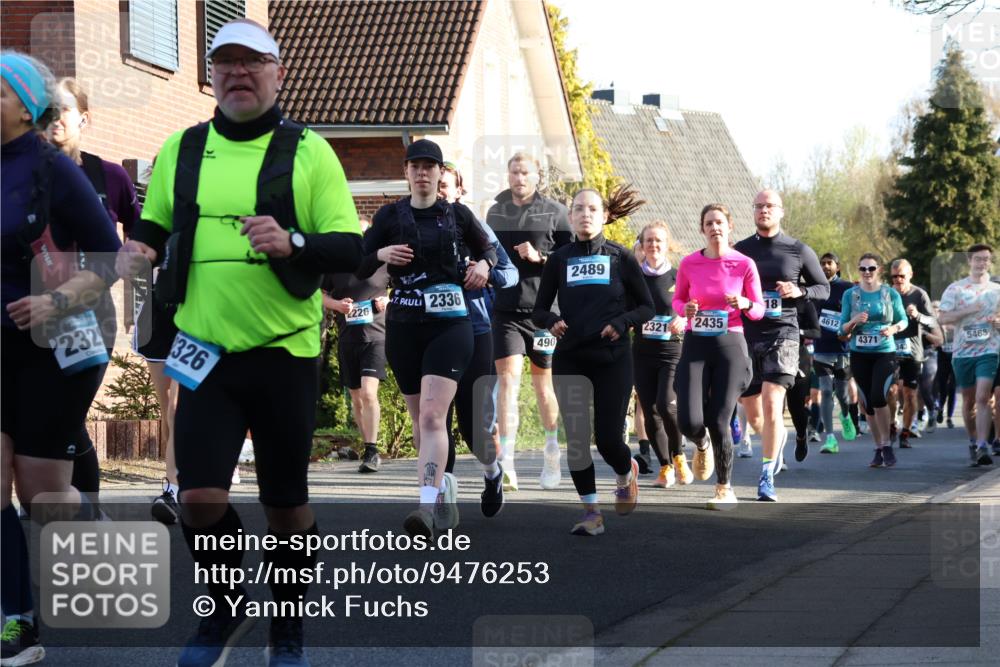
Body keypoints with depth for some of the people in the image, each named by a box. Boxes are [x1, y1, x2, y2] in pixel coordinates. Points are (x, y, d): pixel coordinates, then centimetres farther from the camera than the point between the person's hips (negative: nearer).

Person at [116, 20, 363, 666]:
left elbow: (351, 249, -6)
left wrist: (292, 242, -25)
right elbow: (153, 227, 21)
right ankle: (227, 610, 20)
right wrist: (137, 251, -2)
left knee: (286, 505, 7)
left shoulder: (308, 151, -2)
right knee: (200, 497, -8)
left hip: (285, 353, -2)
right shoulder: (181, 150, 7)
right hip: (204, 353, 2)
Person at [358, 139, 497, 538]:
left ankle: (429, 505, -30)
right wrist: (381, 255, -13)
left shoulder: (457, 215, 5)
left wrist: (483, 264, 0)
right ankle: (444, 485, 31)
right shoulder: (390, 216, 6)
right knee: (419, 420, 10)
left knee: (432, 416, -19)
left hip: (449, 325, -3)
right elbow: (360, 269, 8)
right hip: (403, 326, 3)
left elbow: (486, 249, 22)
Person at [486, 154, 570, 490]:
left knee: (543, 382, 11)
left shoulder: (555, 212, 1)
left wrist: (540, 257, -16)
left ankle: (552, 451, 32)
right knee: (508, 377, -13)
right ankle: (507, 464, -20)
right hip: (505, 309, 2)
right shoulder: (495, 212, 12)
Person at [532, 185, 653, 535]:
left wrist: (622, 322, -12)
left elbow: (647, 307, 7)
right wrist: (551, 321, -13)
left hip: (612, 360, -2)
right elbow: (539, 311, 10)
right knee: (576, 438, -4)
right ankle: (591, 512, 6)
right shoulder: (559, 260, 7)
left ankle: (626, 473, 30)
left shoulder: (621, 257, 2)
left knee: (608, 437, -5)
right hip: (570, 361, 2)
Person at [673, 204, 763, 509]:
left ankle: (725, 489, 14)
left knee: (718, 421, -5)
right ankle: (702, 446, 29)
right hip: (696, 344, 1)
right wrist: (685, 309, -8)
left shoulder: (744, 264, -2)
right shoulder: (689, 263, 2)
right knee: (689, 421, -10)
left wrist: (745, 305, -18)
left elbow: (759, 309, 4)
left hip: (731, 345, -1)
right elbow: (677, 300, 14)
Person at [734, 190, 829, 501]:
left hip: (782, 334, -3)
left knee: (772, 404, -17)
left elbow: (824, 288, 11)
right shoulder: (740, 251, 8)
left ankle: (767, 477, -10)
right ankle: (777, 438, 43)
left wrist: (800, 291, -9)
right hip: (746, 335, 3)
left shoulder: (799, 251, 3)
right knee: (752, 412, 9)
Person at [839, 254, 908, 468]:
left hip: (885, 353, -2)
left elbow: (903, 320, 10)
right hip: (859, 354, 2)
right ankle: (878, 448, 17)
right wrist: (854, 322, -16)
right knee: (868, 403, 5)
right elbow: (843, 329, 5)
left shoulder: (890, 294, 1)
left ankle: (886, 445, -5)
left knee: (879, 397, -19)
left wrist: (894, 328, -12)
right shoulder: (850, 294, 4)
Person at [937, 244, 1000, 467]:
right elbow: (942, 317, -4)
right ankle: (973, 443, 27)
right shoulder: (955, 289, 3)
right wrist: (968, 311, -15)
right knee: (968, 401, 10)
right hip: (962, 352, 1)